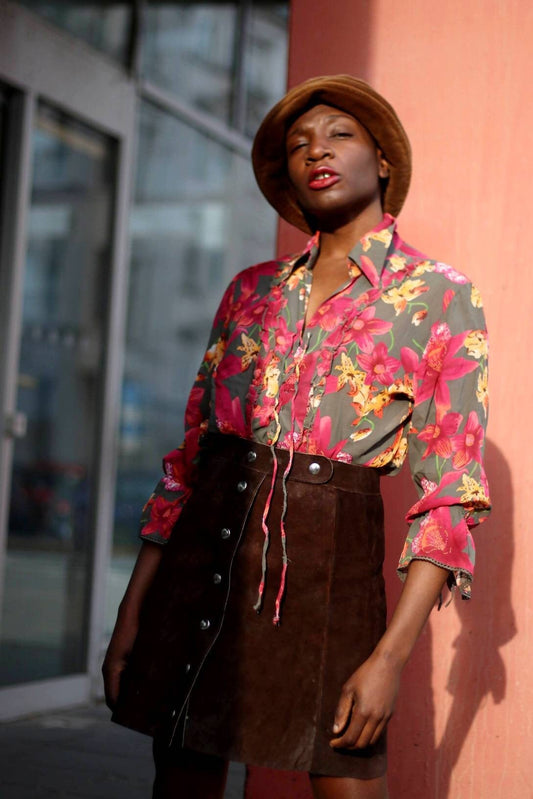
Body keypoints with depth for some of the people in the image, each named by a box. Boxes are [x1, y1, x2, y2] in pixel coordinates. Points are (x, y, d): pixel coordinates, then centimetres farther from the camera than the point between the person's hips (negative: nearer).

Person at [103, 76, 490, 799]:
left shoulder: (442, 296, 1)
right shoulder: (251, 290, 12)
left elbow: (450, 494, -4)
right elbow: (188, 456, 12)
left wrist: (392, 656, -13)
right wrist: (132, 612, 6)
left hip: (330, 563, -3)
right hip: (202, 554, 4)